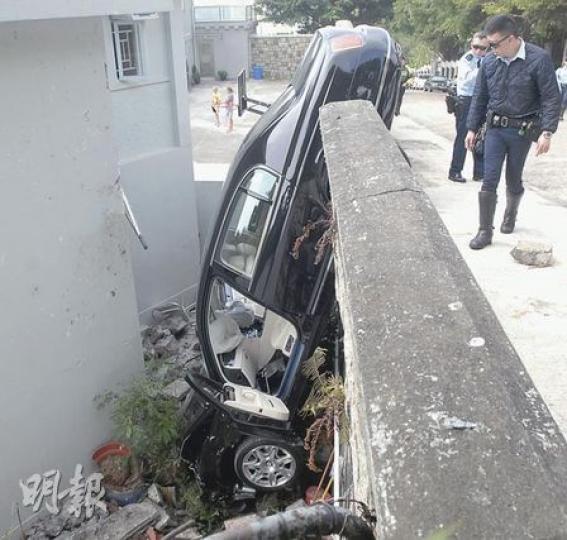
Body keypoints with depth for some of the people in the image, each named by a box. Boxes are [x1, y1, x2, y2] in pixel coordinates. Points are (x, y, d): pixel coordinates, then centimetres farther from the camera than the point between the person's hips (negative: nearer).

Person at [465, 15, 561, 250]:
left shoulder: (538, 59, -13)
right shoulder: (489, 61, -2)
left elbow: (551, 98, -11)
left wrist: (547, 132, -18)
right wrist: (472, 128, 9)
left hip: (522, 131, -2)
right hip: (495, 128, 2)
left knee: (513, 180, 12)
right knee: (489, 181, -4)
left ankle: (510, 215, 39)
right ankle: (485, 231, 2)